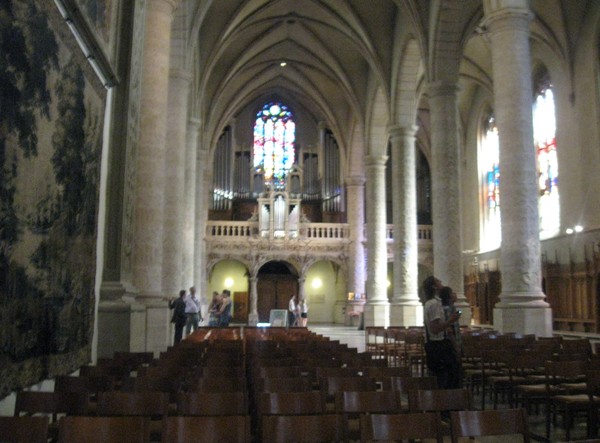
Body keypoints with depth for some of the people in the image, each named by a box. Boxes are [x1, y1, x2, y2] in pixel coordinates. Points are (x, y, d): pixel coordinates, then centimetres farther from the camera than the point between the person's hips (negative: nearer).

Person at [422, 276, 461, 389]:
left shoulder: (429, 303, 15)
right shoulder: (435, 303, -17)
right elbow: (435, 329, -24)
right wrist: (449, 322, -20)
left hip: (432, 345, 10)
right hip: (439, 345, -10)